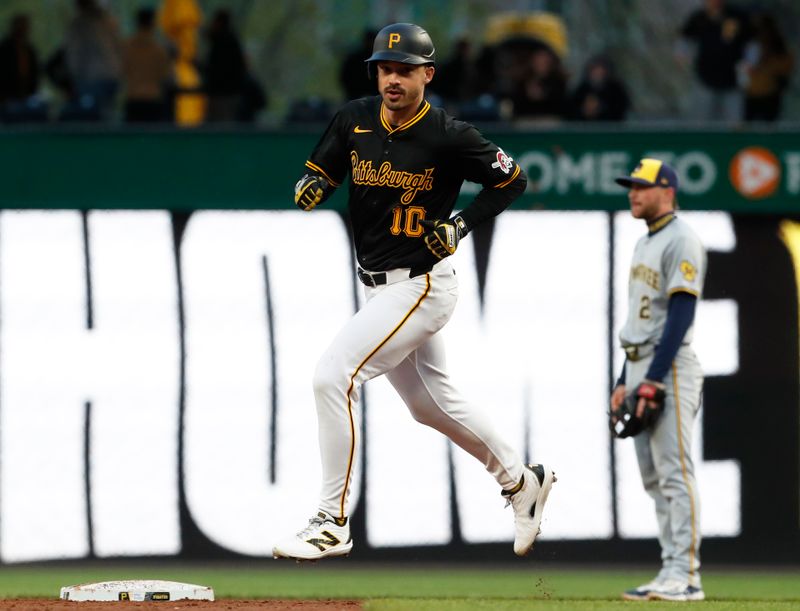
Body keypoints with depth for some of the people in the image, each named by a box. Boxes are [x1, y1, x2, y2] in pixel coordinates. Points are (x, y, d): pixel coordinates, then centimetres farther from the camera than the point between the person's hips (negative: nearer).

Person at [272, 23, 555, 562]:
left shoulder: (449, 137, -15)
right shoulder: (354, 120, 0)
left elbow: (513, 180, -3)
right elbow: (318, 174, 8)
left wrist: (461, 225, -14)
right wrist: (311, 187, -15)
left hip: (421, 286, -7)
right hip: (381, 288, 7)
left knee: (334, 376, -18)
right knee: (433, 401, 18)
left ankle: (332, 524, -13)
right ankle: (522, 481, 38)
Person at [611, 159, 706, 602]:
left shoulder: (681, 241, -11)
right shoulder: (644, 244, 19)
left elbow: (680, 316, -18)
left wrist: (652, 382, -22)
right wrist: (625, 381, 18)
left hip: (670, 367, -10)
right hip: (641, 368, 10)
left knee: (674, 472, -12)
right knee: (654, 478, 8)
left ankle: (685, 577, -14)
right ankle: (672, 574, 10)